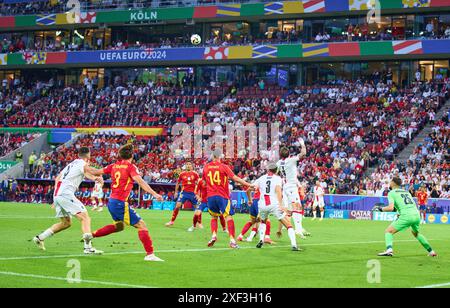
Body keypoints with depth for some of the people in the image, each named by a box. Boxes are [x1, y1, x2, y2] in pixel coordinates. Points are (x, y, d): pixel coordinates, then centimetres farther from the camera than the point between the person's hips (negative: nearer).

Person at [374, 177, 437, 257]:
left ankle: (389, 250, -24)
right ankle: (431, 251, 33)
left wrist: (380, 208, 7)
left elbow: (390, 208, -9)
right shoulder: (406, 192, 25)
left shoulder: (392, 193, 5)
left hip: (406, 216, -6)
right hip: (416, 215, 6)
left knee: (388, 232, 1)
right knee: (416, 233, 33)